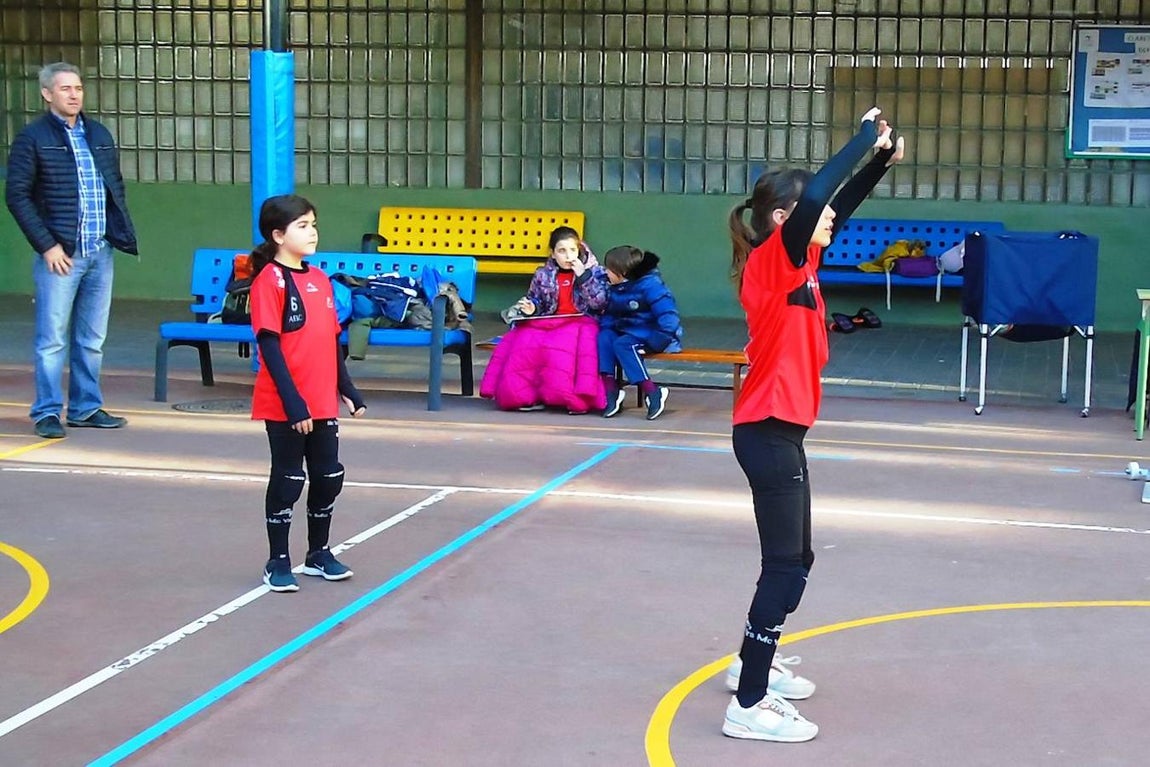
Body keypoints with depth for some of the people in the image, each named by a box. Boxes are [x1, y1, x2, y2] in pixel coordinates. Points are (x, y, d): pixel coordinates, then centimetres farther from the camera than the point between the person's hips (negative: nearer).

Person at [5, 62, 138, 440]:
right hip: (60, 255, -5)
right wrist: (47, 245, -12)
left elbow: (116, 186, 21)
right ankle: (47, 412, 6)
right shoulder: (33, 137, -3)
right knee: (52, 339, -2)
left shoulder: (99, 135, 15)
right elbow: (17, 195, -6)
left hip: (101, 253, 5)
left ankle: (86, 408, 19)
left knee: (92, 339, 10)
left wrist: (121, 231, 7)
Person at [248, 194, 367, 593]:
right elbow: (269, 345, -16)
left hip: (323, 402, 7)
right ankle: (278, 563, 14)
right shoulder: (269, 281, -11)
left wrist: (349, 391, 14)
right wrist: (293, 402, -20)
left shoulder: (320, 279, 11)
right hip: (286, 406, -7)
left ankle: (319, 554, 29)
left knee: (329, 477, 13)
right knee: (287, 480, 2)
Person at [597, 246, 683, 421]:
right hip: (627, 331, 7)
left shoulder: (650, 285, -17)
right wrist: (605, 328, -4)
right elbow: (609, 316, 15)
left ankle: (652, 393, -30)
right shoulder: (614, 288, 7)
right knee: (604, 337, -20)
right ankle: (610, 391, -24)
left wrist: (668, 338, -30)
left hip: (653, 334, -7)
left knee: (622, 344, -32)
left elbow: (667, 313, -22)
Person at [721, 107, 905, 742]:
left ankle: (752, 664, 36)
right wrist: (865, 134, -17)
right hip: (769, 433, -10)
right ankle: (748, 706, -3)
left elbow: (837, 205, 20)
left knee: (794, 559, 20)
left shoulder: (797, 261, 10)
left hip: (779, 431, 10)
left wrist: (882, 158, 6)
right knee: (785, 566, -7)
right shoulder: (771, 261, -15)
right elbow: (815, 193, -28)